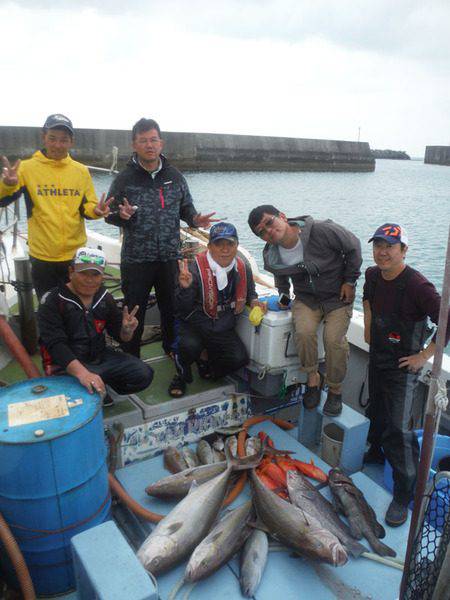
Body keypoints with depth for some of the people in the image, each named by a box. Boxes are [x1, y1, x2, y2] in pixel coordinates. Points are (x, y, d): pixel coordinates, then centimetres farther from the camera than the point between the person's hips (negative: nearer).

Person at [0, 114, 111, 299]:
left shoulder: (81, 170, 2)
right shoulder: (27, 167, -5)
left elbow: (86, 208, 5)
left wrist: (95, 210, -18)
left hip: (76, 255, 2)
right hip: (42, 257, -1)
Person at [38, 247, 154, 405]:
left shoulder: (105, 298, 5)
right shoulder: (52, 300, -13)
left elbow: (119, 335, 11)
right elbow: (55, 344, -25)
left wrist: (127, 330, -16)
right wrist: (81, 373, -41)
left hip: (101, 357, 6)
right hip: (66, 364, -5)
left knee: (144, 374, -9)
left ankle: (100, 389, 10)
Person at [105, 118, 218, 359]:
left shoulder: (174, 176, 5)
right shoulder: (124, 179, -4)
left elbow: (185, 207, 14)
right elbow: (109, 214, 1)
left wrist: (195, 219, -7)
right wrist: (121, 215, -21)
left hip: (170, 256, 3)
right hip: (136, 258, -3)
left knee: (172, 306, 17)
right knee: (134, 311, 7)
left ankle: (172, 348, 38)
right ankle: (130, 358, 23)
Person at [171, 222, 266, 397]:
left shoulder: (243, 269, -3)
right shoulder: (196, 267, -19)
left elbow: (249, 292, 20)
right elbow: (182, 310, -18)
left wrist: (254, 301, -3)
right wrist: (185, 288, -38)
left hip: (224, 330, 4)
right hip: (193, 325, -4)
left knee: (239, 359, -15)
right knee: (190, 346, -34)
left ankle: (208, 366, 19)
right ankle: (182, 374, 3)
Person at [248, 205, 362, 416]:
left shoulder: (322, 231, -24)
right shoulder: (271, 257, -10)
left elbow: (353, 246, -8)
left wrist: (349, 281, -7)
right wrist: (283, 295, 5)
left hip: (338, 296, -2)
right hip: (306, 298, 3)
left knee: (334, 339, -22)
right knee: (304, 332, -26)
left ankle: (335, 390, 3)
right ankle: (312, 379, -1)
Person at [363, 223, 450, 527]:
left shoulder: (417, 285, -26)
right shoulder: (373, 275, -3)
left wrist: (425, 356, -21)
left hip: (403, 365, -7)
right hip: (377, 357, 7)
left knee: (398, 429, -8)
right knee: (376, 411, 25)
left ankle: (404, 495, 7)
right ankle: (376, 453, 50)